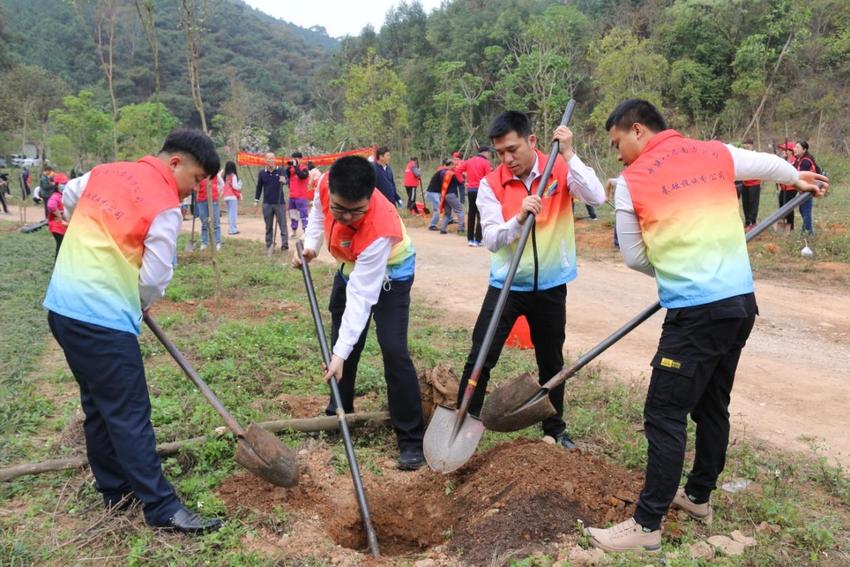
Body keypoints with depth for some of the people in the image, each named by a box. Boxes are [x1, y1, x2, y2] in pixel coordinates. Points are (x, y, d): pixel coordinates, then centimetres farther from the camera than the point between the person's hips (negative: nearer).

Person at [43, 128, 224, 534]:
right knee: (130, 413, -2)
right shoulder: (165, 208, -12)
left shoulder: (104, 172, 10)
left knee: (98, 403, 18)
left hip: (62, 305, 9)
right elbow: (155, 279, -10)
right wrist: (139, 306, 10)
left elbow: (68, 199, 28)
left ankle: (115, 489, 32)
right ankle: (161, 507, 8)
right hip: (101, 318, -9)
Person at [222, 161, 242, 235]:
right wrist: (240, 184, 6)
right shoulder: (233, 176, -8)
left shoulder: (225, 176, 11)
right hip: (233, 196, -7)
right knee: (233, 213, -7)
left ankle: (231, 228, 15)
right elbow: (235, 186, -13)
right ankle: (232, 229, -11)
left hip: (226, 196, 7)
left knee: (230, 213, 13)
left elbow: (224, 186, 8)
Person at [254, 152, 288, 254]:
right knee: (268, 227, 8)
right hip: (267, 204, 2)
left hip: (279, 203, -2)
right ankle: (269, 246, 13)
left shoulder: (280, 171, -1)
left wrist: (284, 180, -39)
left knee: (282, 225, -3)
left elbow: (286, 179, -15)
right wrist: (256, 200, 9)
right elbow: (259, 187, 12)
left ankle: (284, 244, 0)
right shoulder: (262, 173, 4)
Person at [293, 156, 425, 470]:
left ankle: (411, 439, -8)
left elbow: (361, 296, -39)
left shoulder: (379, 231, -43)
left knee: (393, 349, -18)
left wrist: (341, 353, -39)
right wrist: (310, 245, -11)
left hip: (388, 274, -6)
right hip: (351, 267, 7)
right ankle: (339, 412, 34)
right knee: (341, 339, 14)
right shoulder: (327, 186, -27)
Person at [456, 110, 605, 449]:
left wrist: (568, 155, -26)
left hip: (551, 286, 1)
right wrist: (519, 218, -31)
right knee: (480, 359, -4)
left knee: (551, 362, 16)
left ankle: (555, 429, 36)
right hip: (506, 284, 0)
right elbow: (491, 240, -14)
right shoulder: (491, 184, -7)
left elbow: (597, 197, -23)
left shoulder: (561, 170, -6)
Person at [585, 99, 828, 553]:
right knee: (712, 406, 19)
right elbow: (770, 164, 31)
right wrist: (799, 179, 53)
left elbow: (634, 258, 5)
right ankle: (698, 496, 36)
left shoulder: (631, 181, -3)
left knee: (665, 415, -2)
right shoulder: (716, 154, 12)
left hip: (696, 311, -7)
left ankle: (647, 525, 6)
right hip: (741, 300, 8)